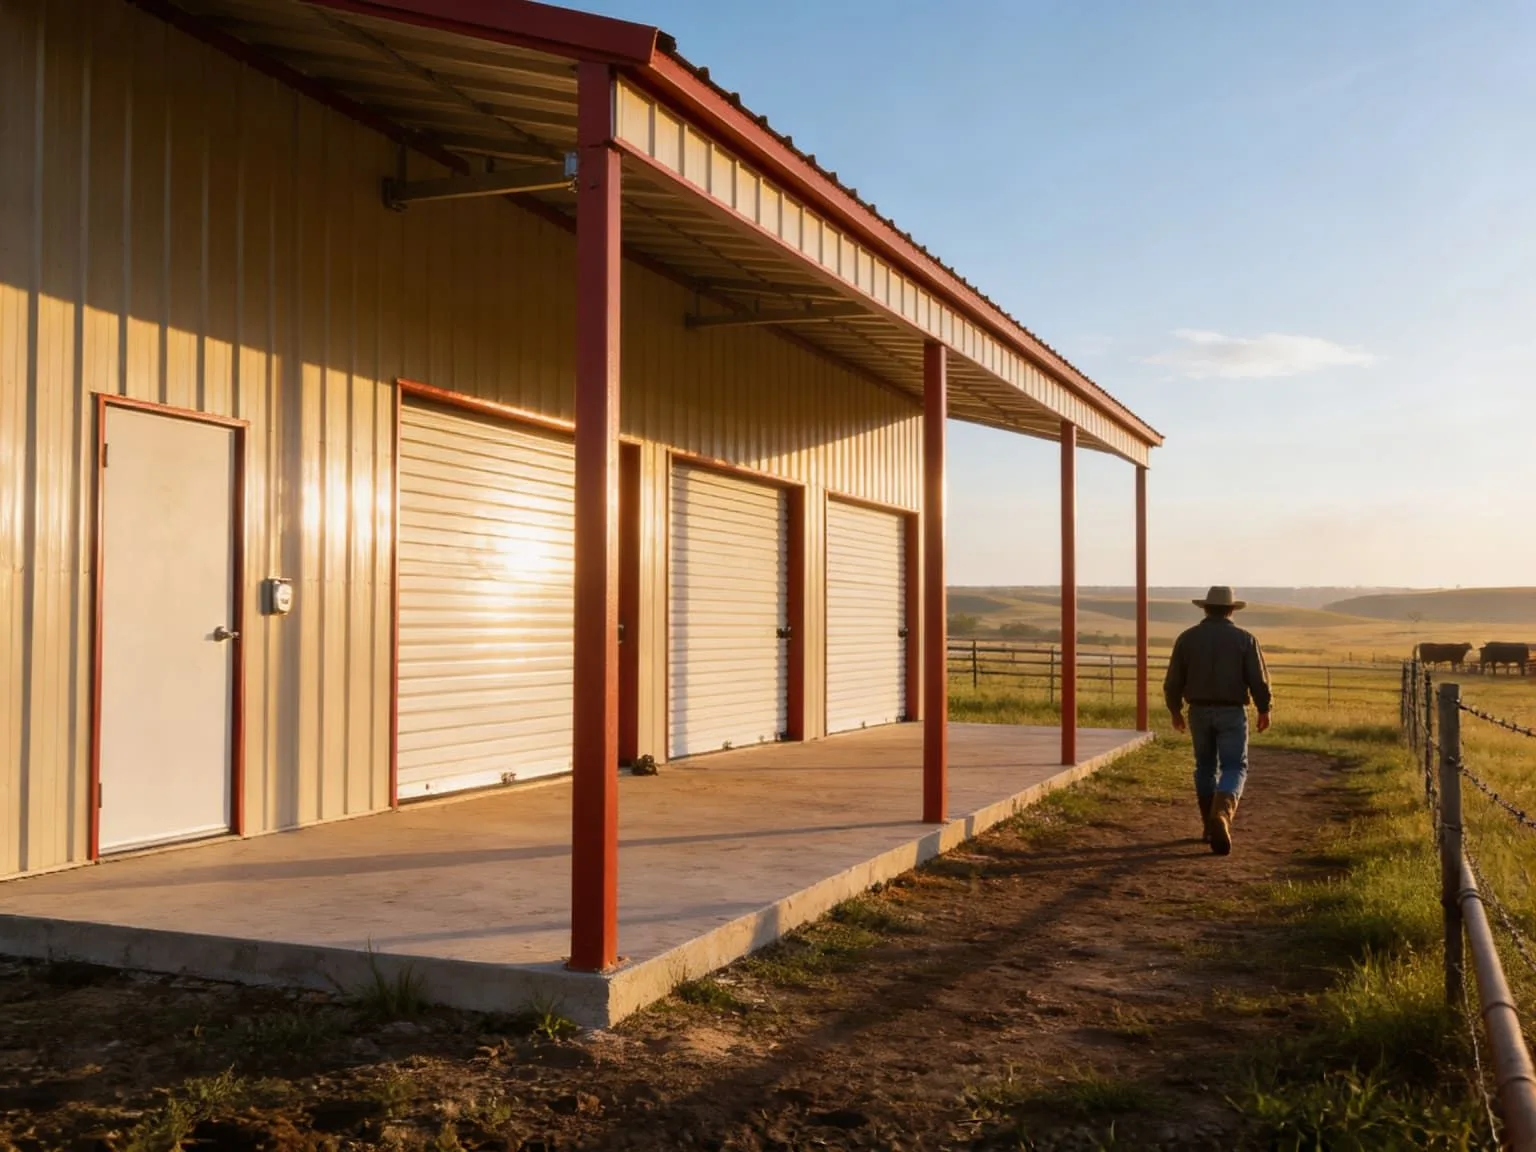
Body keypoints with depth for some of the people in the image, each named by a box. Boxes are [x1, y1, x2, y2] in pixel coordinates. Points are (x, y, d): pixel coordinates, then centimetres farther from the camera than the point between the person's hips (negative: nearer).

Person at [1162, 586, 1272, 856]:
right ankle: (1221, 813, -26)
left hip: (1199, 712, 2)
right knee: (1234, 768, 1)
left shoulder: (1187, 638, -1)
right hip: (1232, 713, -2)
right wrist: (1264, 710, 7)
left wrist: (1175, 711, 14)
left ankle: (1213, 826, 23)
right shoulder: (1244, 639, -6)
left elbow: (1173, 681, 1)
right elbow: (1259, 680, -7)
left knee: (1205, 767, 17)